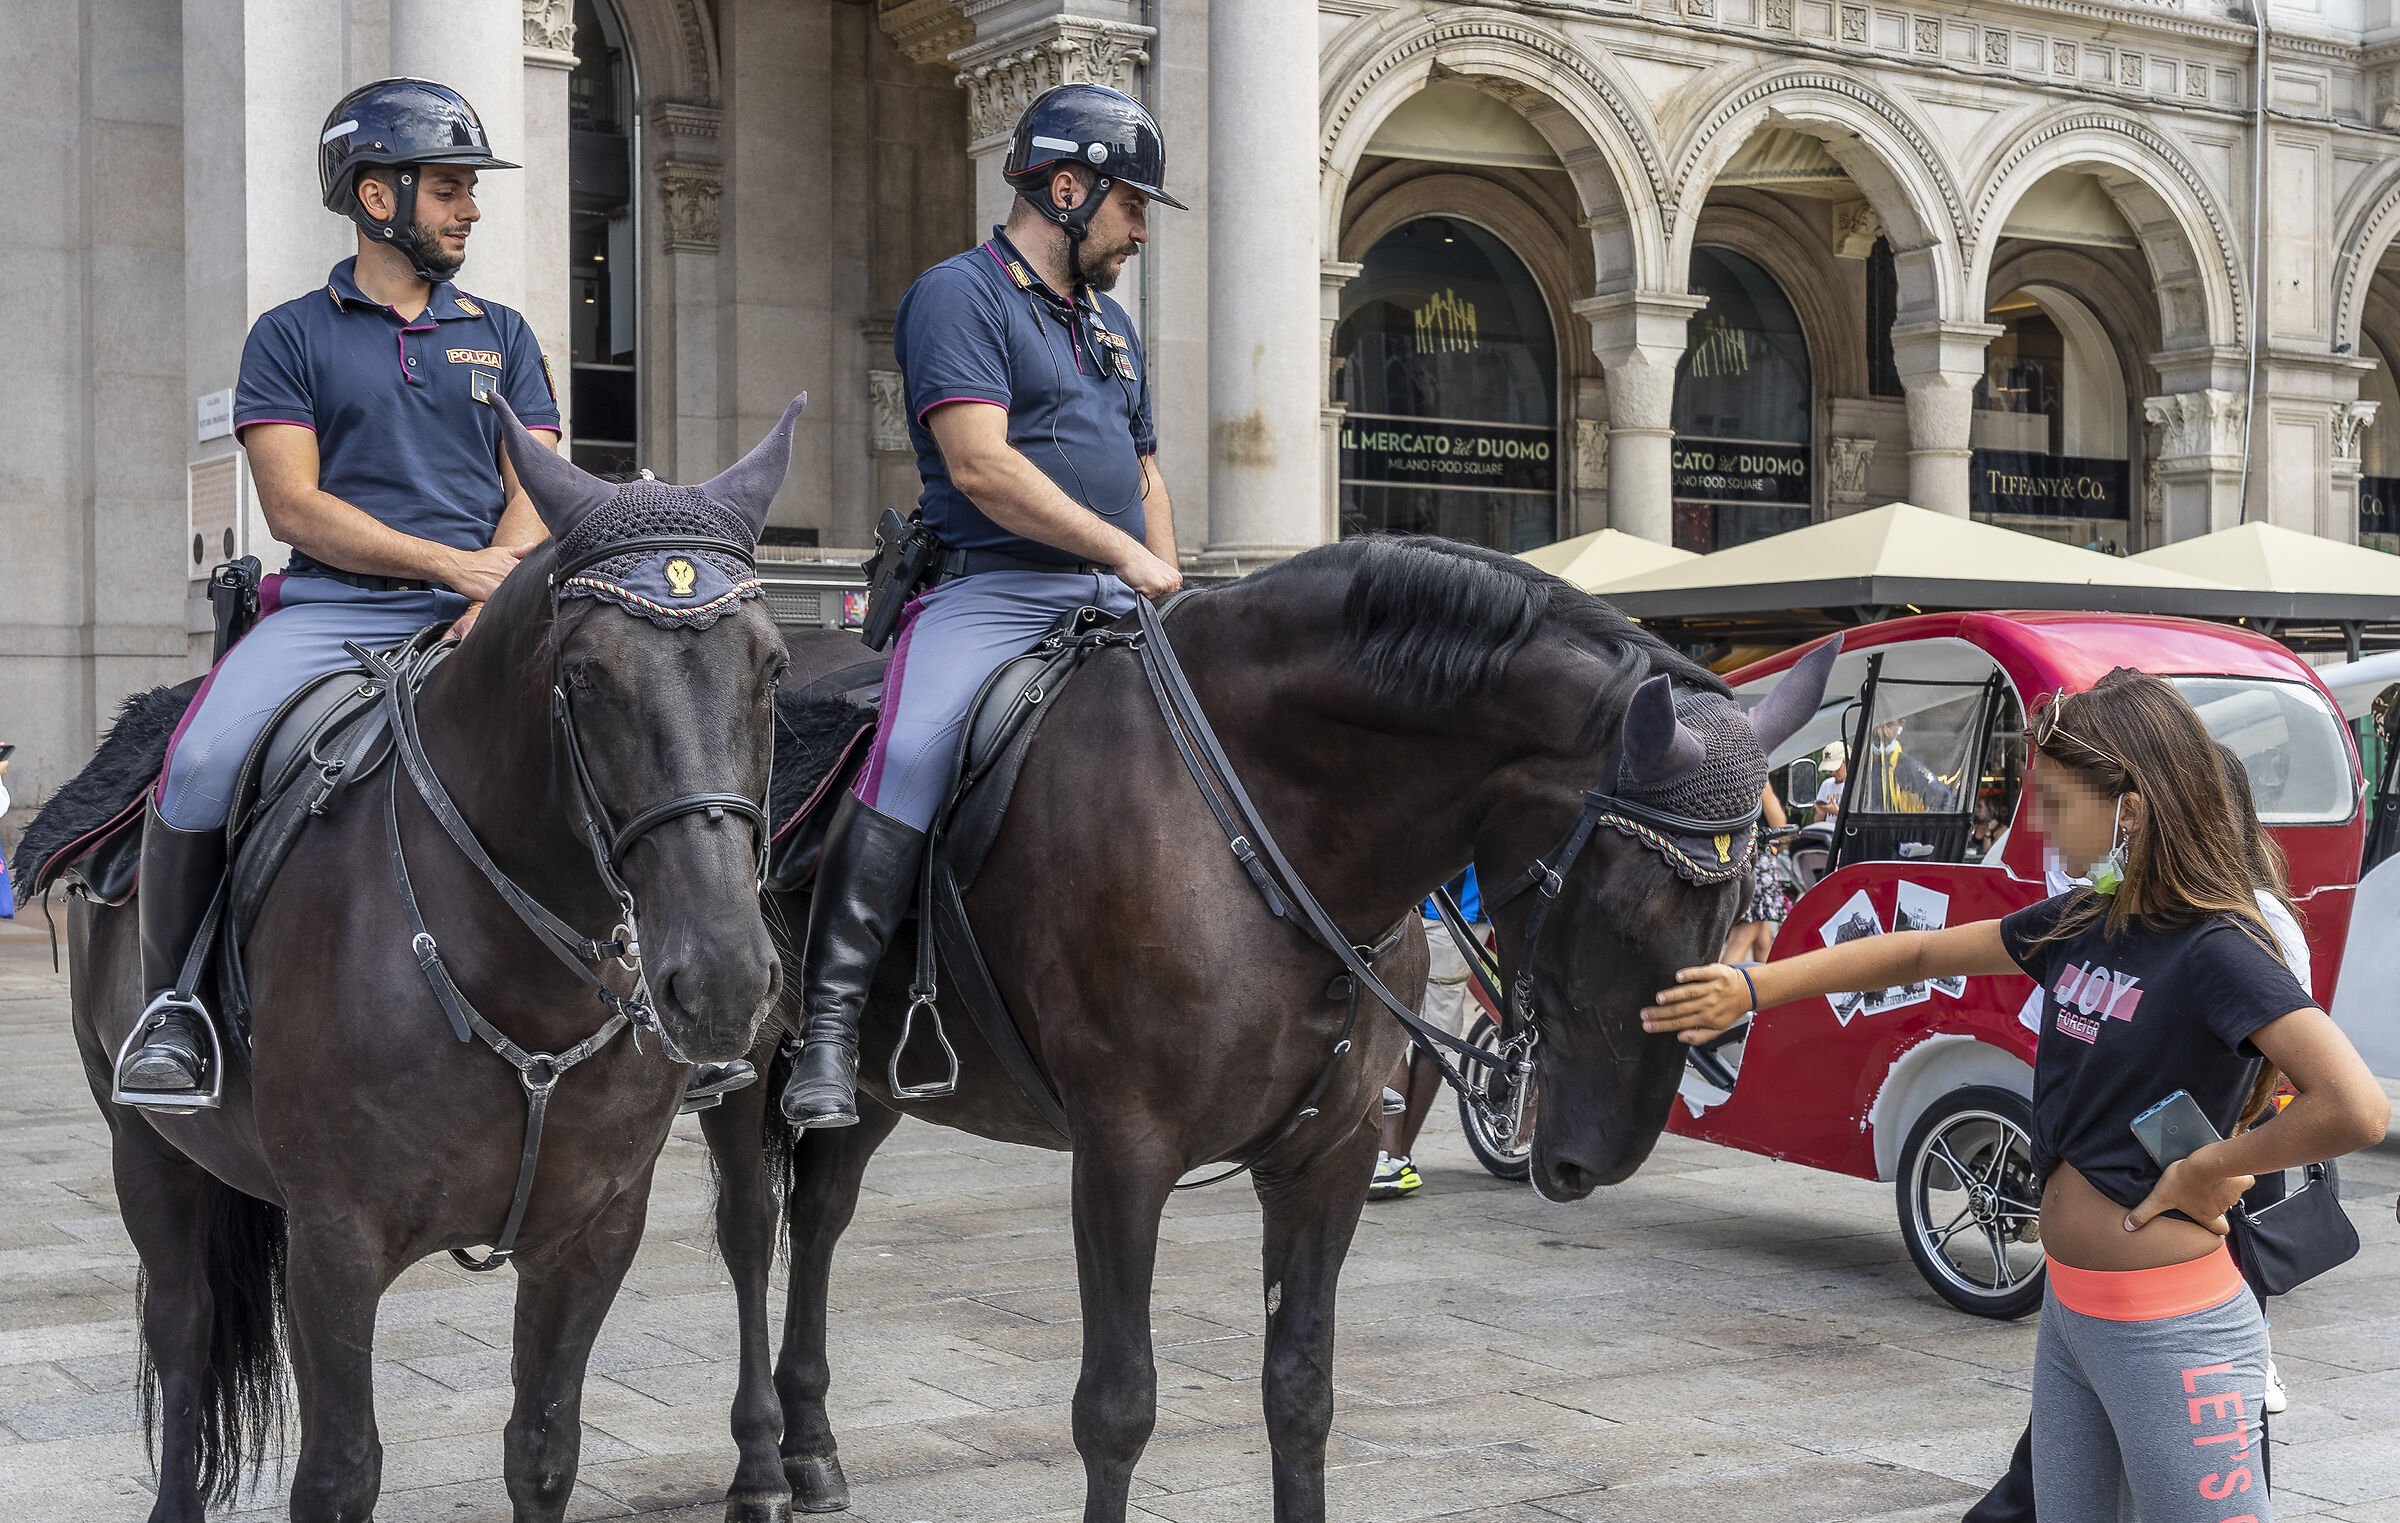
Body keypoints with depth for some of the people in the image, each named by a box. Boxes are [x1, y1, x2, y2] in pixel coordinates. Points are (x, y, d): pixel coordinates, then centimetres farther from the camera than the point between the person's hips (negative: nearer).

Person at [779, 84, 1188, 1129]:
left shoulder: (1110, 324, 25)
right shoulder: (959, 295, -2)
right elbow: (980, 465, -15)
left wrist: (1169, 592, 11)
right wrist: (1125, 552, -13)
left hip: (1113, 604, 8)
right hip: (990, 588, -8)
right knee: (912, 754, -31)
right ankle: (828, 1023, -25)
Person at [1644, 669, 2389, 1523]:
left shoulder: (2218, 951, -18)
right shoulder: (2078, 925, 5)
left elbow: (2356, 1109, -30)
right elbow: (1923, 953, 14)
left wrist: (2211, 1169, -17)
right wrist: (1753, 989, 11)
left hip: (2167, 1334, -8)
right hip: (2068, 1311, 8)